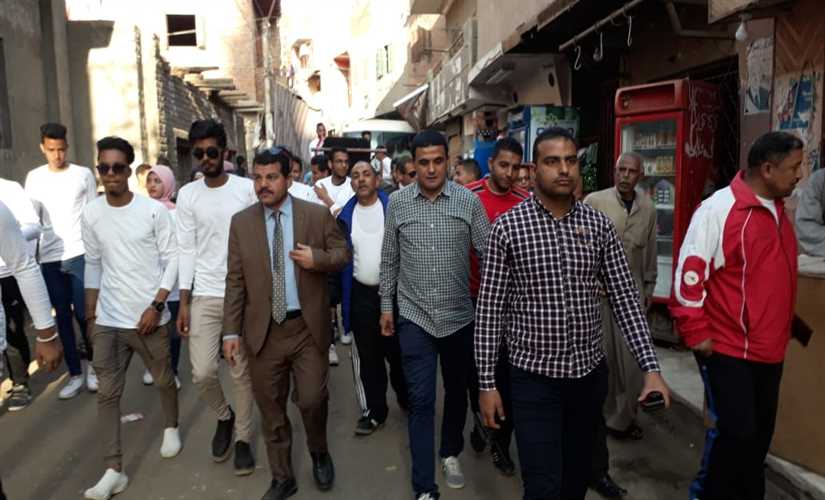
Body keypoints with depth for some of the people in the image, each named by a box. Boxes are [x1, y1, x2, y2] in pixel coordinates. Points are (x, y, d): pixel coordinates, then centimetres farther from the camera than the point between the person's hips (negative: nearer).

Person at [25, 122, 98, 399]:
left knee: (83, 313, -1)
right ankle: (75, 373, 17)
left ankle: (92, 365, 19)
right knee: (63, 316, 7)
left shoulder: (84, 174, 3)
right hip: (49, 256, 2)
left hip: (80, 252, -2)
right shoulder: (34, 177, 8)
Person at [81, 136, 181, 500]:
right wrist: (90, 314, 13)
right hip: (108, 321, 3)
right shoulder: (91, 214, 1)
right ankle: (114, 470, 12)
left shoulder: (154, 210, -9)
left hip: (150, 317, -2)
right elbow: (93, 265, 10)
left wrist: (156, 306, -14)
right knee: (107, 393, 3)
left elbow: (172, 259, -7)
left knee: (163, 380, 15)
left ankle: (171, 427, 42)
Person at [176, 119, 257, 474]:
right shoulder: (188, 195, 3)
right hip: (205, 296, 2)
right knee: (202, 372, -1)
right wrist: (183, 303, 1)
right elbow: (187, 251, 4)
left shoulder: (248, 189, -3)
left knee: (242, 371, 7)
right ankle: (224, 416, 30)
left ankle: (243, 438, 25)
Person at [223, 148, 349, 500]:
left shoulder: (317, 215, -2)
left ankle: (319, 452, 34)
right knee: (271, 410, 12)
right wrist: (231, 330, -1)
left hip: (308, 328, -2)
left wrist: (318, 258, -17)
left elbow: (342, 254, 4)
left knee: (312, 400, 1)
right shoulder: (241, 222, 2)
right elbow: (235, 281, 2)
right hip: (263, 331, 2)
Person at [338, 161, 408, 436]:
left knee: (398, 352, 11)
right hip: (361, 295, 3)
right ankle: (374, 410, 26)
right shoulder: (346, 215, 3)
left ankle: (407, 400, 34)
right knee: (367, 357, 12)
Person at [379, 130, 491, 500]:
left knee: (456, 391, 18)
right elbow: (389, 259, 6)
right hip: (414, 316, -1)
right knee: (421, 401, 0)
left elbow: (489, 253, -2)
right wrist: (386, 306, 8)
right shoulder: (397, 203, -2)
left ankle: (451, 453, 43)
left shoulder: (468, 200, -6)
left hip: (459, 316, 1)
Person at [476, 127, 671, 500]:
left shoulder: (599, 225, 0)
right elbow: (489, 310, -8)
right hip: (534, 377, -3)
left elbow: (624, 298, 1)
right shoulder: (507, 227, -10)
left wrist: (650, 367, -7)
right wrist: (487, 383, -9)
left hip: (590, 373, 4)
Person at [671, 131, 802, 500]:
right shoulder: (719, 208, -15)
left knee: (760, 433, 16)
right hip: (727, 348, -7)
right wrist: (696, 333, -16)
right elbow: (689, 272, -18)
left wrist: (782, 329, 18)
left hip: (769, 349, 8)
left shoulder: (779, 210, 9)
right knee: (735, 432, -2)